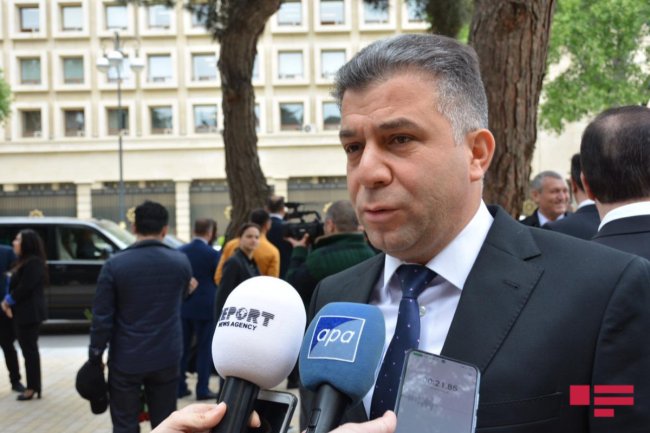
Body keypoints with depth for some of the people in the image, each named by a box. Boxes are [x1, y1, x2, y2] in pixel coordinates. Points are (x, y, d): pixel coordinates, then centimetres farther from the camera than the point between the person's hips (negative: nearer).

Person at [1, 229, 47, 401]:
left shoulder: (34, 263, -17)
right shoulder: (24, 261, 16)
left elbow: (24, 288, -22)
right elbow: (14, 284, 16)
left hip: (29, 313, -10)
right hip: (23, 313, 10)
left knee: (29, 350, -4)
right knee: (28, 349, 12)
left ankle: (33, 387, 1)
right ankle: (34, 385, 18)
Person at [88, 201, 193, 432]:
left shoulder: (115, 265, -12)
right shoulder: (181, 262, -3)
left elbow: (102, 317, -10)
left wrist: (95, 355, 1)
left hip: (126, 359, -2)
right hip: (166, 358, 2)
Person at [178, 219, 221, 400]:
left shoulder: (181, 251, 1)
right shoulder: (212, 254, -13)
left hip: (183, 306, 5)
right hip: (205, 307, -5)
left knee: (183, 348, 12)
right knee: (205, 349, 3)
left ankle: (180, 386, 16)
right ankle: (202, 389, 4)